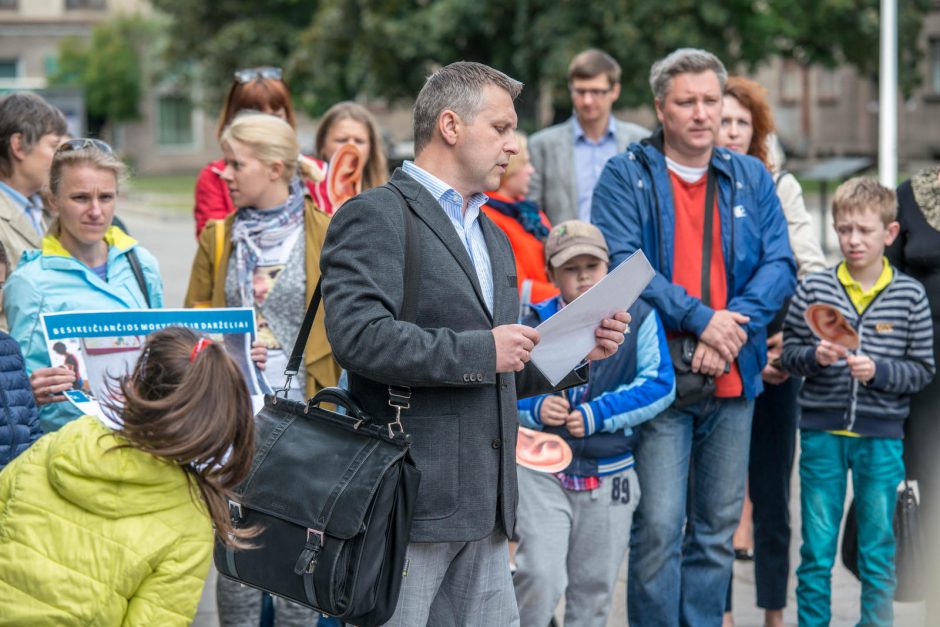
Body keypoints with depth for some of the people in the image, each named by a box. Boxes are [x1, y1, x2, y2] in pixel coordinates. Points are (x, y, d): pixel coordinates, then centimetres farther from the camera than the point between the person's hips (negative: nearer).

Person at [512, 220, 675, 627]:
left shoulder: (638, 318, -2)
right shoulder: (534, 325, -2)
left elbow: (660, 385, -8)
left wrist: (597, 414, -16)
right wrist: (535, 409, -19)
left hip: (610, 477, 2)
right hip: (542, 469, -1)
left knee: (593, 590, 12)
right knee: (541, 577, -16)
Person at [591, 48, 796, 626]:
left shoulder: (752, 178, 11)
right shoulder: (626, 175, 0)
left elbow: (780, 264, 3)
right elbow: (622, 261, -12)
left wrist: (734, 323, -14)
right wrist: (699, 318, -19)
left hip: (733, 378, 4)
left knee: (718, 529, 10)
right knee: (659, 528, -8)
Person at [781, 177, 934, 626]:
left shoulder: (910, 296, -1)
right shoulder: (813, 289, -1)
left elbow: (923, 369, 1)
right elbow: (788, 353, 4)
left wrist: (878, 371, -15)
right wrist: (815, 357, -15)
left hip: (882, 437, 0)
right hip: (822, 432, 0)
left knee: (878, 550, 9)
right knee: (817, 550, 7)